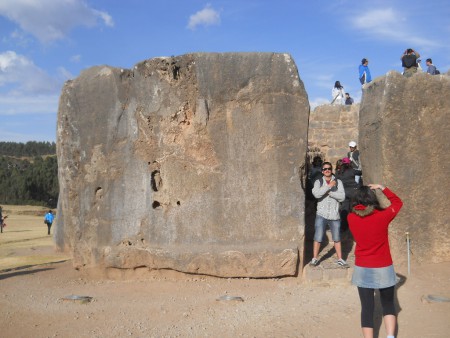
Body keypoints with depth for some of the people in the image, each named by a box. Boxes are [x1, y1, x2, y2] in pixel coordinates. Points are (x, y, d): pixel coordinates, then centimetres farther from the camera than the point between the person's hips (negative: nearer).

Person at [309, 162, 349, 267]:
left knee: (337, 239, 11)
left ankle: (340, 259, 24)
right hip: (321, 215, -1)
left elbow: (342, 197, -8)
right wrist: (329, 186, -20)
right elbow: (316, 194, -18)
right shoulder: (318, 182, 1)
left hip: (334, 215, 1)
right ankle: (315, 258, 13)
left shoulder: (338, 182, 3)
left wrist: (329, 192, -15)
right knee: (318, 238, -1)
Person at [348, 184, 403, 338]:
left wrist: (361, 194, 12)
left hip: (363, 269, 1)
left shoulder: (351, 218, -7)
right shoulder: (383, 216, -12)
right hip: (383, 268, -1)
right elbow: (398, 202, 5)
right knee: (388, 304, 17)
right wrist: (382, 188, 7)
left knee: (367, 308, 6)